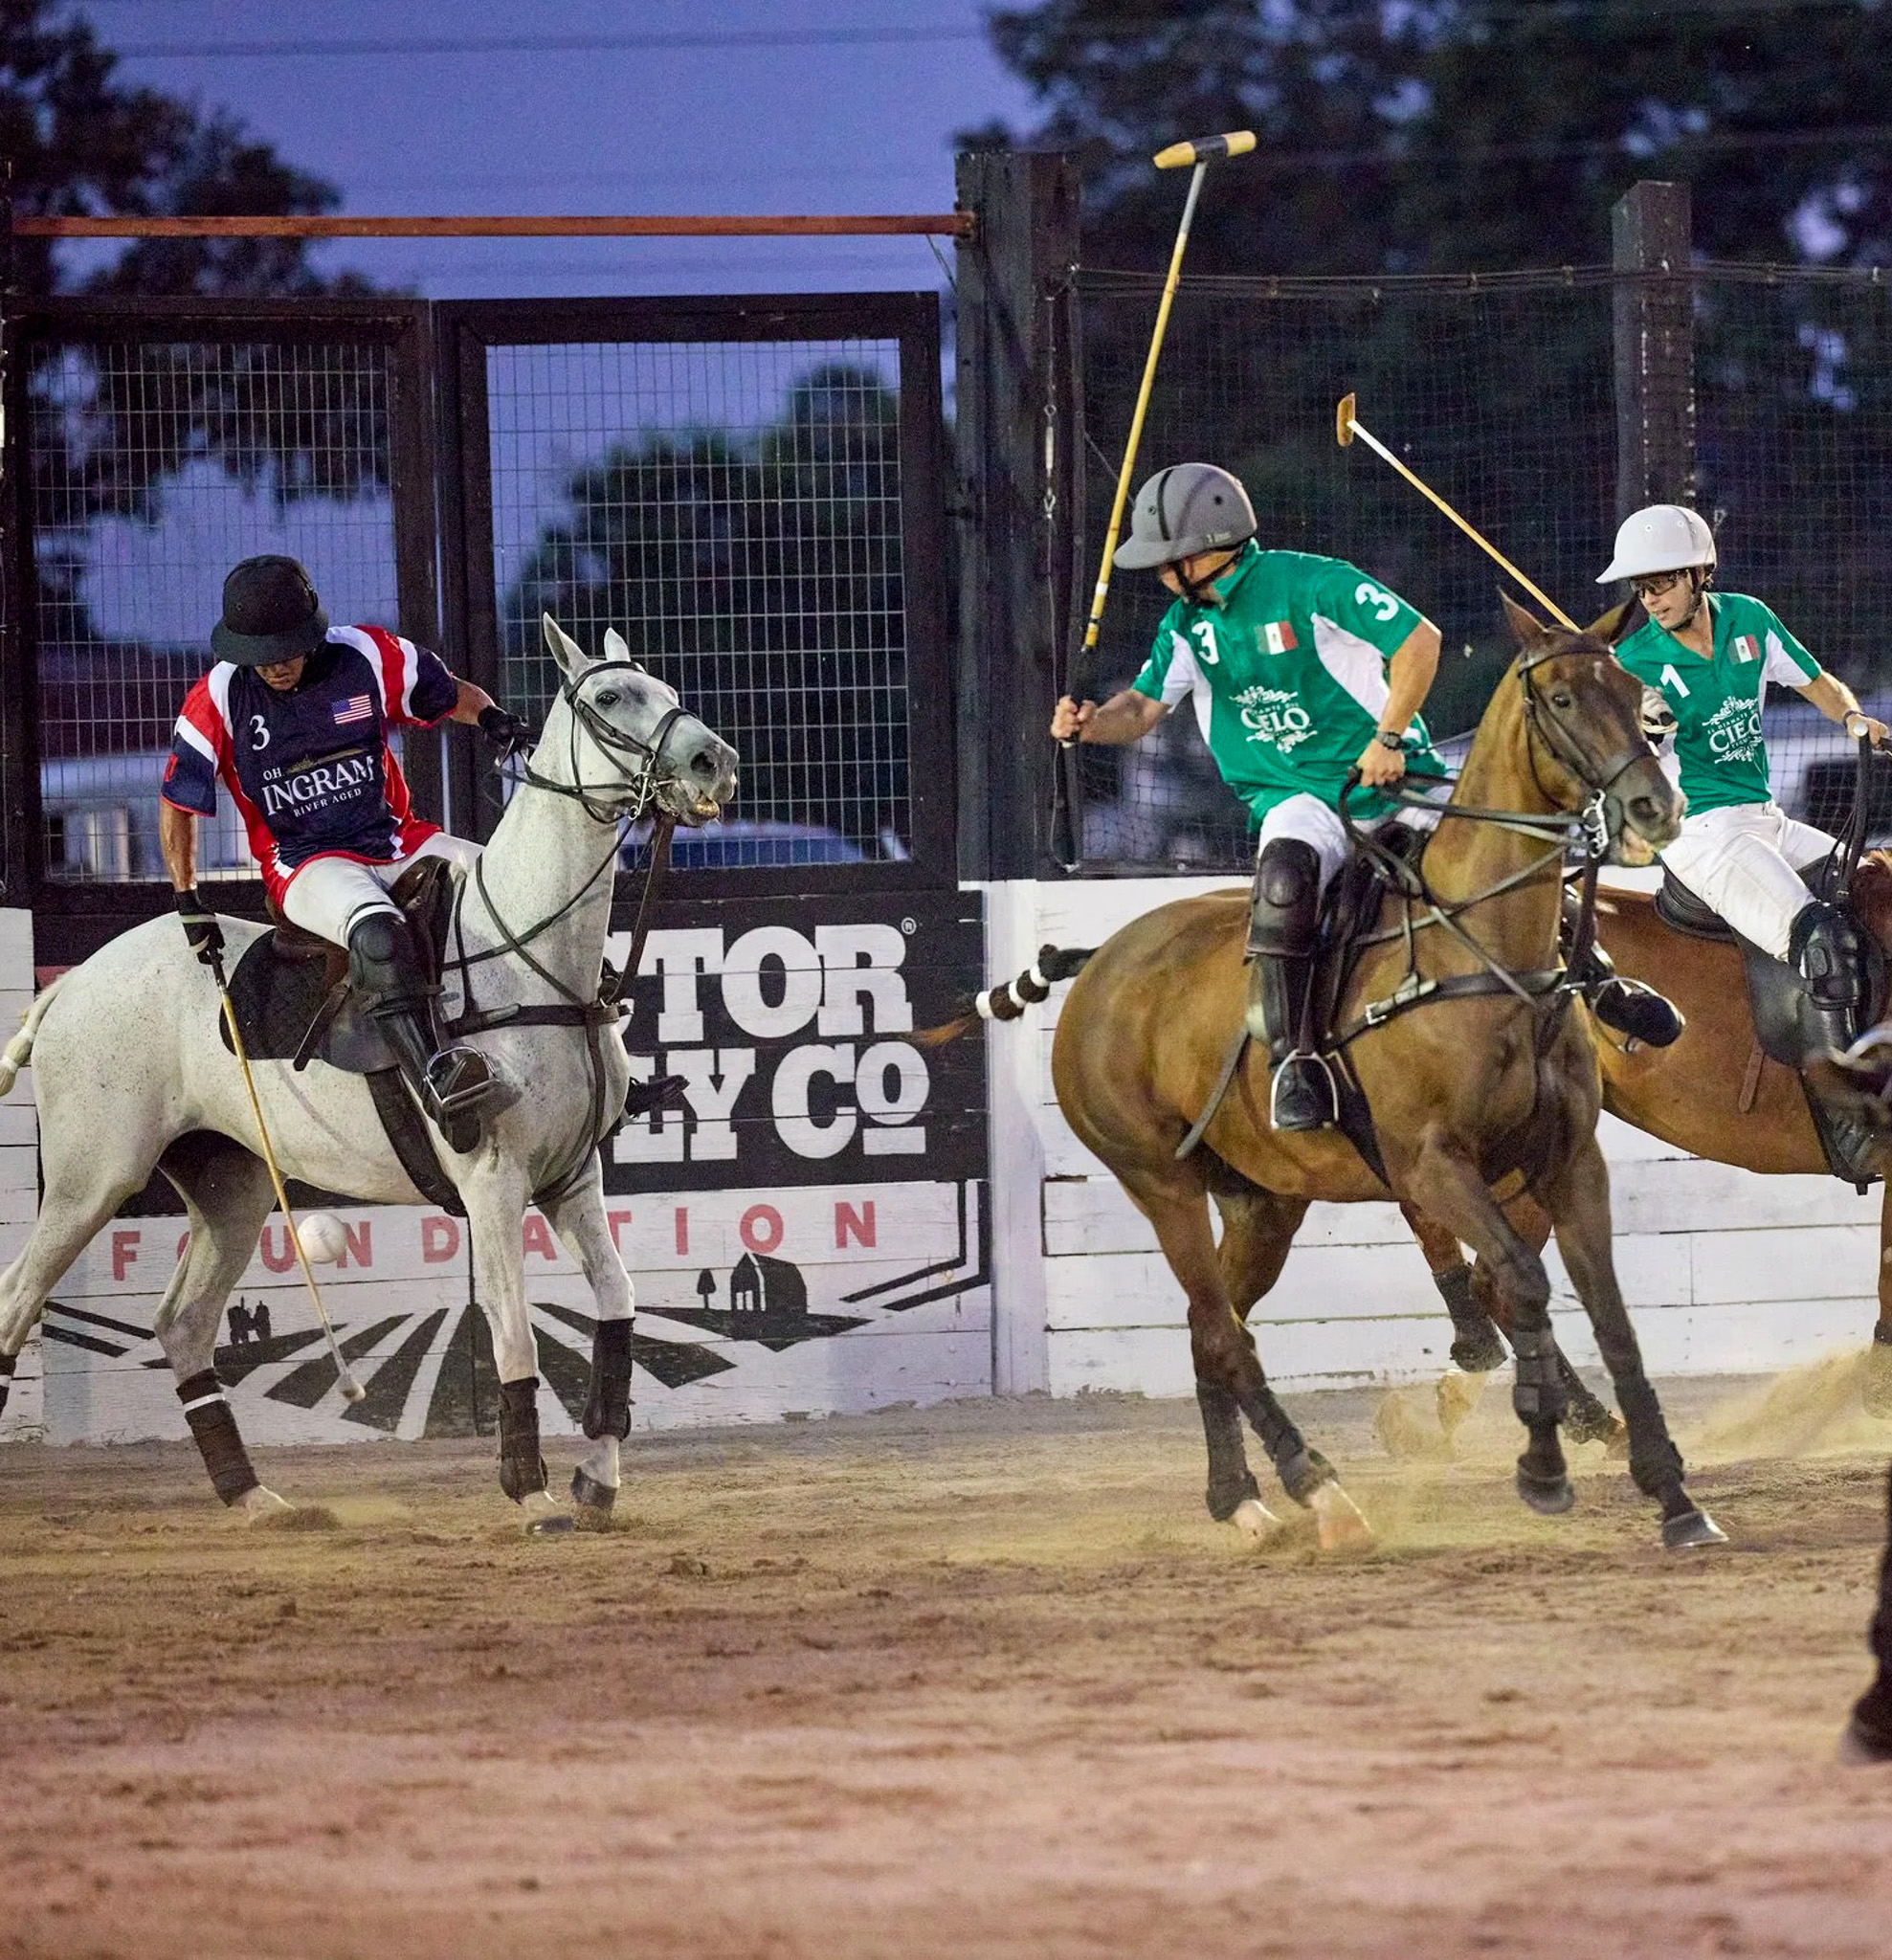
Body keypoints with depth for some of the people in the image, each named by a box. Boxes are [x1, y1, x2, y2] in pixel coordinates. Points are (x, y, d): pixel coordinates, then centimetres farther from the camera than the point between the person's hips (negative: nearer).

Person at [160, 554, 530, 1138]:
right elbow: (177, 805, 4)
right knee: (377, 934, -37)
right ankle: (433, 1078, -52)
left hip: (396, 841, 4)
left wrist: (490, 716, -10)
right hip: (303, 864, -4)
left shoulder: (369, 657, -2)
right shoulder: (218, 700, -6)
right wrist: (188, 901, -3)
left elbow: (454, 695, 13)